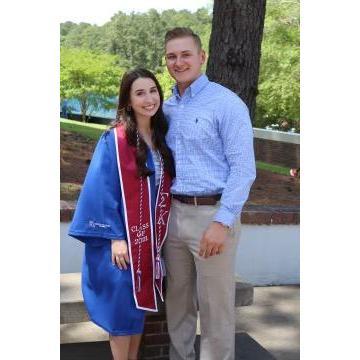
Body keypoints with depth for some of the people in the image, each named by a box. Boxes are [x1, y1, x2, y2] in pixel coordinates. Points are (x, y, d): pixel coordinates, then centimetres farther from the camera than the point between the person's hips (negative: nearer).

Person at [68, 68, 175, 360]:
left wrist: (160, 234, 10)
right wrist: (115, 237, -18)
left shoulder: (161, 138, 7)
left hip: (150, 236, 6)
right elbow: (102, 191, -14)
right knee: (123, 306, 2)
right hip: (123, 237, -6)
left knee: (140, 303, 15)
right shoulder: (114, 140, -12)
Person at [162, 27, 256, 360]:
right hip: (174, 213, 6)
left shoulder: (226, 103, -9)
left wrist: (222, 222, -20)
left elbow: (243, 168, -14)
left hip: (212, 214, -6)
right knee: (178, 300, 16)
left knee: (215, 306, 3)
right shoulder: (167, 108, 12)